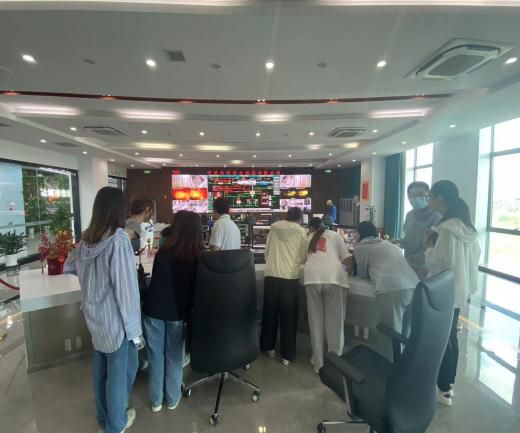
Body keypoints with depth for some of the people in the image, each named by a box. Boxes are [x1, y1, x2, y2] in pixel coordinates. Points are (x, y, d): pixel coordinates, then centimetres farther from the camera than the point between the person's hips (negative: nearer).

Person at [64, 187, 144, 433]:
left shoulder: (87, 239, -2)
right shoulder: (118, 240, -25)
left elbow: (69, 267, 18)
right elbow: (126, 289, -24)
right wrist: (134, 329, -16)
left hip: (95, 317, 7)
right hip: (115, 321, -7)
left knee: (101, 368, 24)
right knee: (121, 372, 14)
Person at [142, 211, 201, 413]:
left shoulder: (163, 251, -8)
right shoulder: (197, 256, -12)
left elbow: (156, 278, 9)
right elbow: (196, 286, -4)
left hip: (154, 308, 1)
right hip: (177, 310, 0)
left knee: (156, 354, 16)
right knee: (174, 355, 17)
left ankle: (156, 400, 30)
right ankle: (173, 398, 31)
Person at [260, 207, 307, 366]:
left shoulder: (274, 227, 6)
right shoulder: (301, 231, 0)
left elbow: (267, 250, 11)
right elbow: (303, 257, 3)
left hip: (271, 275, 2)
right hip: (290, 277, -2)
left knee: (270, 312, 17)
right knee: (288, 315, 9)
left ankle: (269, 347, 32)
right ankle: (287, 354, 18)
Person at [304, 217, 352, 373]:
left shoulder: (308, 238, 27)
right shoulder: (334, 235, 22)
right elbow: (347, 259, 16)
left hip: (312, 277, 1)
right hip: (333, 276, -1)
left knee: (316, 320, 10)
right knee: (334, 320, 7)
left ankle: (319, 362, 19)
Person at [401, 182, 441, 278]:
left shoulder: (436, 217, -15)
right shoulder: (410, 215, 7)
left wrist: (411, 260, -18)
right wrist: (400, 241, 0)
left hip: (424, 268, -6)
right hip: (409, 266, 6)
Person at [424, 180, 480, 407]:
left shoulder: (447, 228, -23)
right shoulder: (466, 226, 5)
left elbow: (435, 263, -23)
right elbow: (475, 254, 15)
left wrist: (429, 246, -7)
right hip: (459, 289, 9)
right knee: (450, 337, 20)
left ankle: (444, 390, 21)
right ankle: (449, 383, 36)